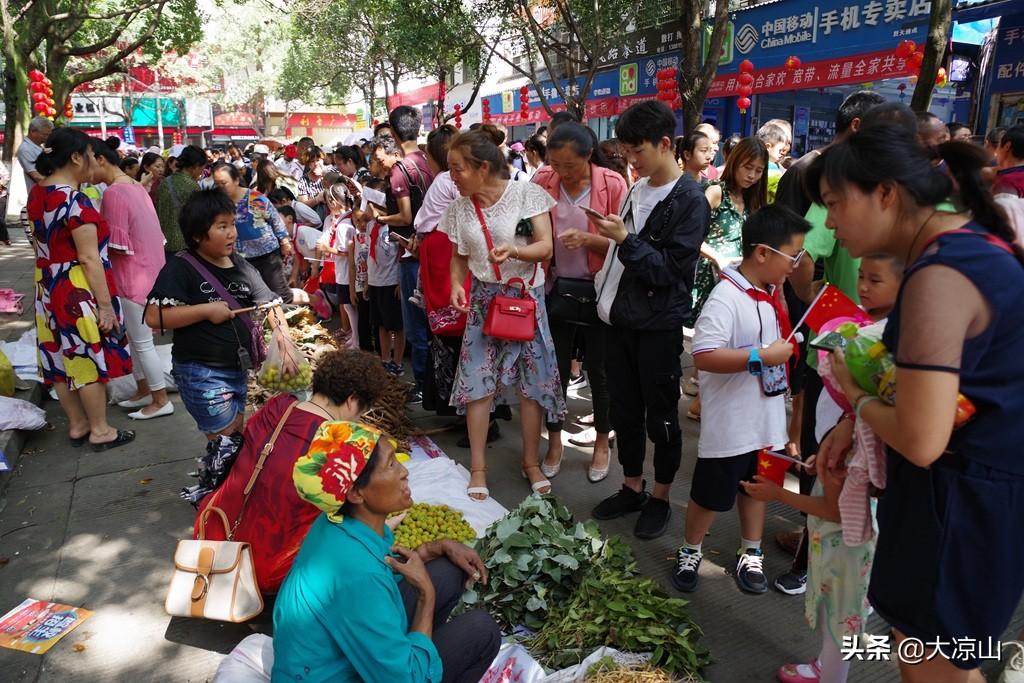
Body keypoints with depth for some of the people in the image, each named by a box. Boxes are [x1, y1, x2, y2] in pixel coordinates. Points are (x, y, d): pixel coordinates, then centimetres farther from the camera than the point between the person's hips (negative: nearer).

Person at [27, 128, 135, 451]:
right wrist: (105, 304, -18)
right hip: (80, 291, -9)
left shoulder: (37, 193, 7)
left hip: (48, 288, 9)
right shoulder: (74, 200, -20)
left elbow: (41, 243, 17)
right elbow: (89, 258, -21)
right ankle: (100, 430, 15)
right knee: (91, 358, 3)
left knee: (62, 358, 15)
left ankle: (77, 425, 28)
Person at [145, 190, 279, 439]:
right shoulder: (181, 268, -11)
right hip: (202, 374, -6)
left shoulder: (241, 266, 6)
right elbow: (154, 317, -19)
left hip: (242, 368, 6)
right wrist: (207, 310, -20)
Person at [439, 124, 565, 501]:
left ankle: (531, 462, 21)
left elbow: (545, 246, -13)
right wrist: (456, 285, -9)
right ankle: (478, 467, 12)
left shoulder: (527, 193, -9)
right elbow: (459, 257, 11)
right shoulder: (460, 207, 2)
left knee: (531, 383, 3)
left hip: (526, 297, -2)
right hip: (483, 300, 3)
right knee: (476, 381, -1)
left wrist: (514, 250, -33)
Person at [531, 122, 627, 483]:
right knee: (556, 367, 11)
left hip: (598, 290, -2)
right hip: (557, 288, 2)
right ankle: (554, 442, 30)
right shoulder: (542, 181, -4)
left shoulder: (612, 184, -11)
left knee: (598, 369, 10)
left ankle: (602, 442, 30)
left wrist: (588, 240, -26)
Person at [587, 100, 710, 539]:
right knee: (624, 410, 15)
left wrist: (626, 240, -22)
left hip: (659, 326, -7)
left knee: (660, 416, 7)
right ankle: (632, 487, 32)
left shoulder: (689, 200, -12)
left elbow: (671, 270, -17)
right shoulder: (637, 189, 8)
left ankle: (661, 497, 25)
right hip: (623, 318, 7)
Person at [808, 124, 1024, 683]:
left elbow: (920, 441, -30)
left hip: (966, 499, -10)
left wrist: (857, 396, -10)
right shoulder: (970, 240, 5)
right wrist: (855, 421, 9)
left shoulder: (938, 277, -27)